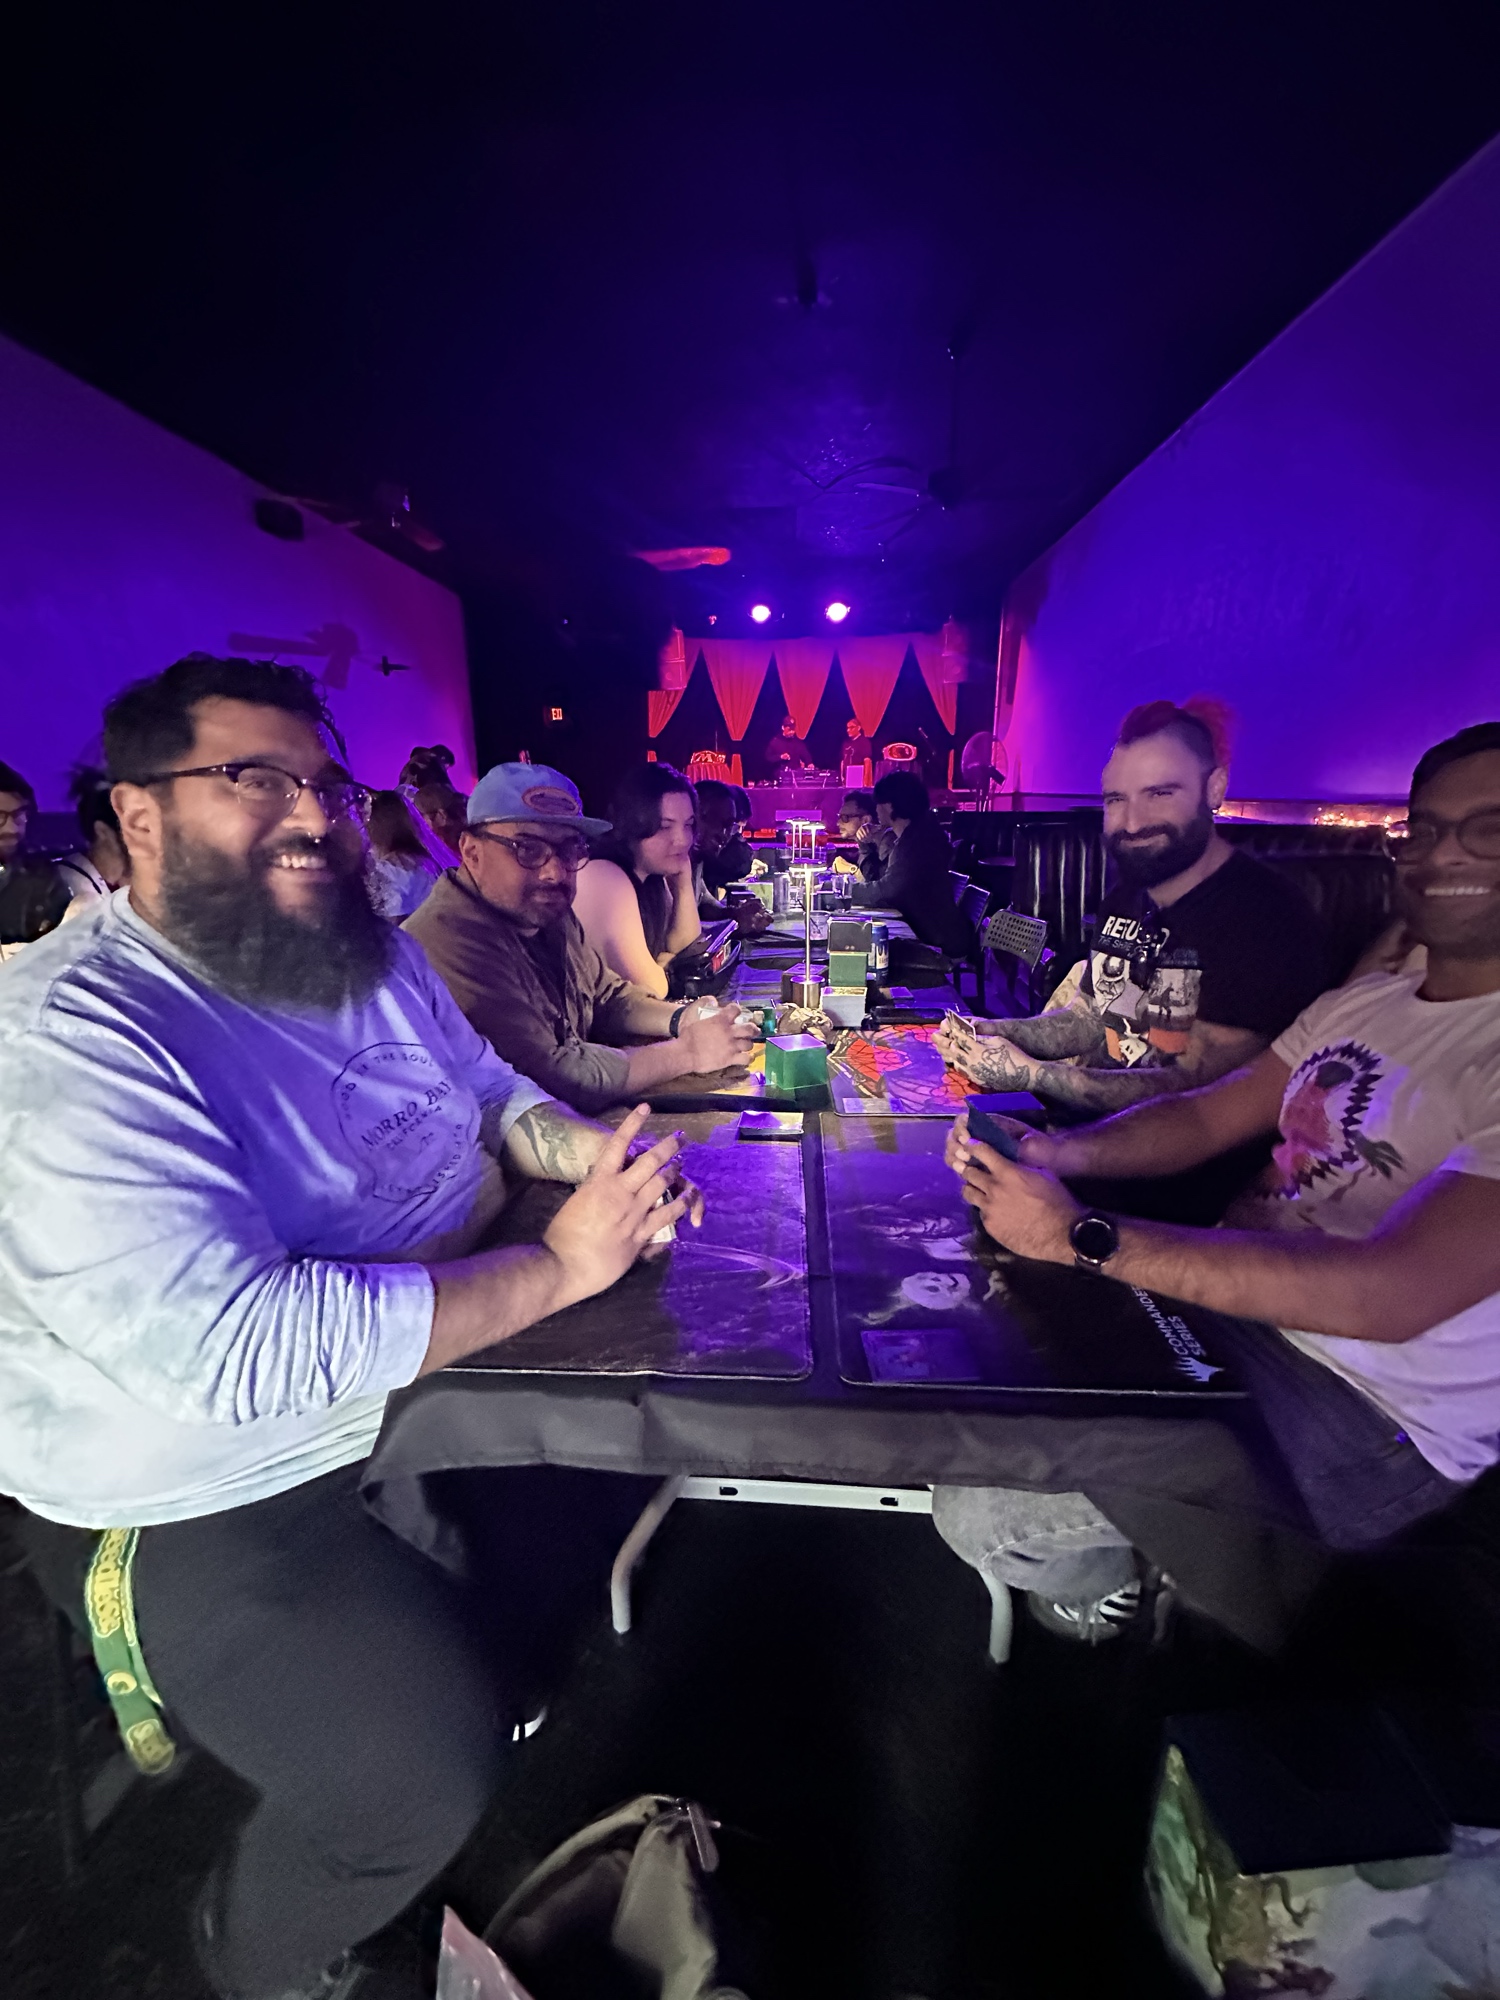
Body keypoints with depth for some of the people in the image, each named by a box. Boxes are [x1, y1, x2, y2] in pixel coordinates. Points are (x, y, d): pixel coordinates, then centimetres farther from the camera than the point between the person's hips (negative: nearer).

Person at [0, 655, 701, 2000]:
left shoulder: (374, 953, 1)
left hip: (431, 1380, 7)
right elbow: (236, 1346, -31)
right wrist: (558, 1266, -27)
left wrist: (582, 1150, -10)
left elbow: (492, 1091, 12)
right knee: (431, 1758, -18)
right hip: (215, 1494, -6)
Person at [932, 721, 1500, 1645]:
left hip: (1373, 1424, -7)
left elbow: (1394, 1293, -30)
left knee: (981, 1505, -16)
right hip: (1241, 1308, 7)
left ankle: (1111, 1599, 20)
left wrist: (1079, 1236, -32)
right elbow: (1206, 1114, 6)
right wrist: (1061, 1152, -14)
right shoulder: (1362, 1001, 8)